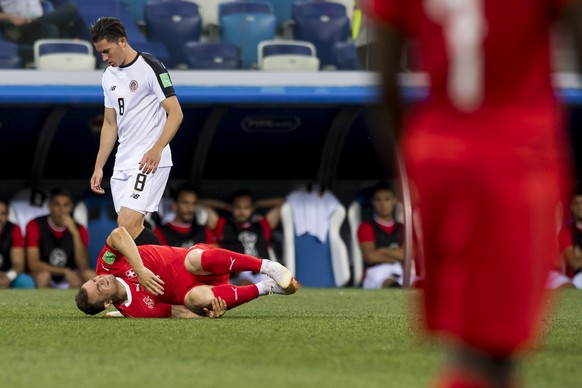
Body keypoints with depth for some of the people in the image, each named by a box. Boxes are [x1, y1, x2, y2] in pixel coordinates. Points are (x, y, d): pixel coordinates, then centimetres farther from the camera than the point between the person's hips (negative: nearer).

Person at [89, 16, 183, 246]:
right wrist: (98, 167, 16)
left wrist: (157, 149, -25)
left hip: (150, 162, -8)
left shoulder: (150, 68, -9)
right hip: (122, 163, 8)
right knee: (131, 229, 2)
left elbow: (176, 114, -13)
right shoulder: (109, 77, 14)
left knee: (128, 226, -20)